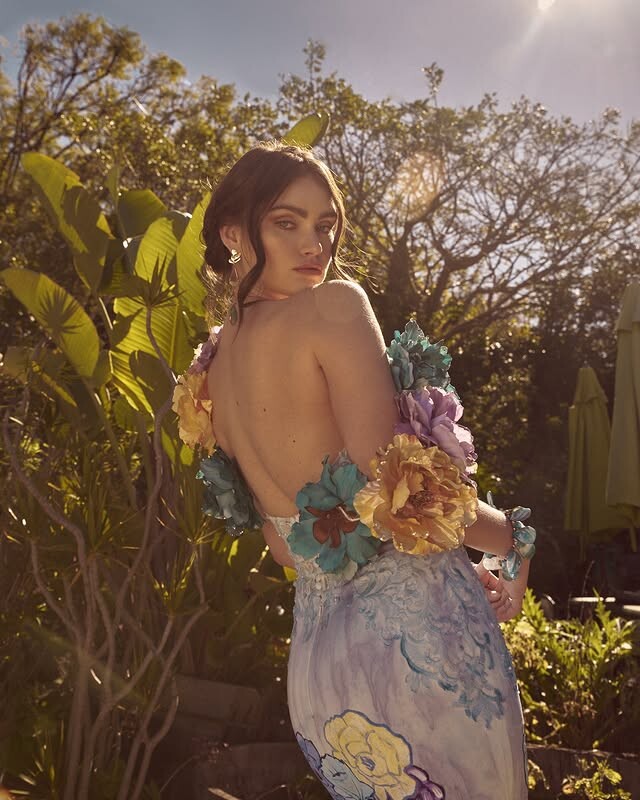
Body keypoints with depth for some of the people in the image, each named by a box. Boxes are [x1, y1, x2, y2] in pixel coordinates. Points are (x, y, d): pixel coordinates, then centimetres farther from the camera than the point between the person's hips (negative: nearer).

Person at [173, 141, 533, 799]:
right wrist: (511, 534, -3)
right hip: (415, 630, -7)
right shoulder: (334, 305, -14)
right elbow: (397, 494, -23)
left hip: (312, 645, 8)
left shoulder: (210, 370, 9)